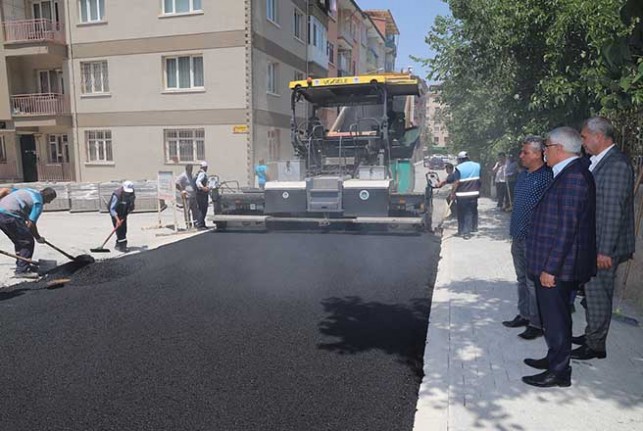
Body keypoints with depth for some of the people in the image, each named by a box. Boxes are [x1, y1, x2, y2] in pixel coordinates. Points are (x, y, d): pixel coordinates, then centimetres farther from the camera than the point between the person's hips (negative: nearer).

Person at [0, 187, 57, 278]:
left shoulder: (31, 191, 19)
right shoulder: (39, 202, -6)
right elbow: (31, 224, -10)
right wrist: (38, 238, 5)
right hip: (9, 216, -10)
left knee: (19, 241, 22)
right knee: (28, 242, -1)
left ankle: (21, 266, 32)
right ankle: (21, 270, 1)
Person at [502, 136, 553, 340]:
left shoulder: (547, 177, -14)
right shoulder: (522, 175, 12)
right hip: (518, 237, 9)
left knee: (534, 282, -1)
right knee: (522, 279, 17)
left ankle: (537, 324, 10)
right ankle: (524, 315, 30)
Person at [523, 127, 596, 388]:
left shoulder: (573, 176, -20)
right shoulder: (568, 173, 12)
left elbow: (567, 228, -23)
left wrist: (551, 267, -22)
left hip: (557, 266, -10)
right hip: (552, 263, 10)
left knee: (556, 317, 2)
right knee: (553, 315, 20)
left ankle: (559, 372, 16)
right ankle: (554, 359, 35)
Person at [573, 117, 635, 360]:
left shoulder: (617, 164, -18)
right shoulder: (597, 162, 11)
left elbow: (614, 210, -21)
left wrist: (605, 250, -21)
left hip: (603, 247, -9)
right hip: (591, 242, 9)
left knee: (598, 294, 2)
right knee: (592, 292, 19)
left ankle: (596, 346, 15)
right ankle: (591, 335, 33)